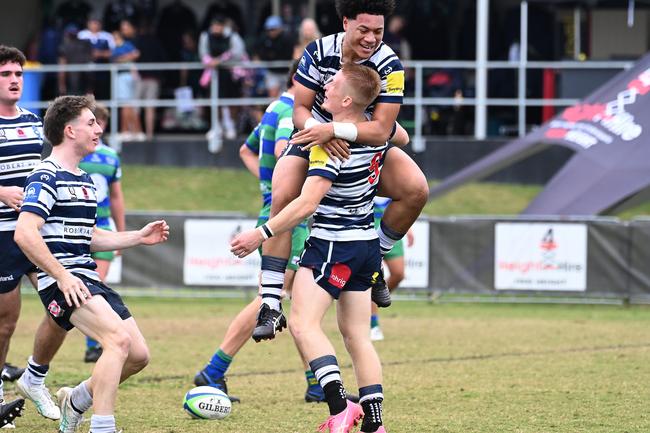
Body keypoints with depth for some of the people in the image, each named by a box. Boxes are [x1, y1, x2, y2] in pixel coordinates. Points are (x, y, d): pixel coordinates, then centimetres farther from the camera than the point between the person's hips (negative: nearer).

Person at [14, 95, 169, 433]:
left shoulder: (84, 180, 20)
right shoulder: (46, 176, -10)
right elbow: (24, 233, -21)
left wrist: (139, 237, 24)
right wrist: (62, 276, -24)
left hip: (87, 280, 9)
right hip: (62, 283, -9)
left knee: (139, 355, 5)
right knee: (119, 339, -27)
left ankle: (76, 400, 25)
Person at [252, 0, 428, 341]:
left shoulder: (389, 66, -22)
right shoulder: (318, 53, -18)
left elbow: (381, 130, -28)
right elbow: (300, 110, -15)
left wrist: (334, 130, -43)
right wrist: (321, 134, -37)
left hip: (366, 143, 1)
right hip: (315, 137, -1)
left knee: (416, 190, -20)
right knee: (282, 198, -26)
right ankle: (270, 304, -25)